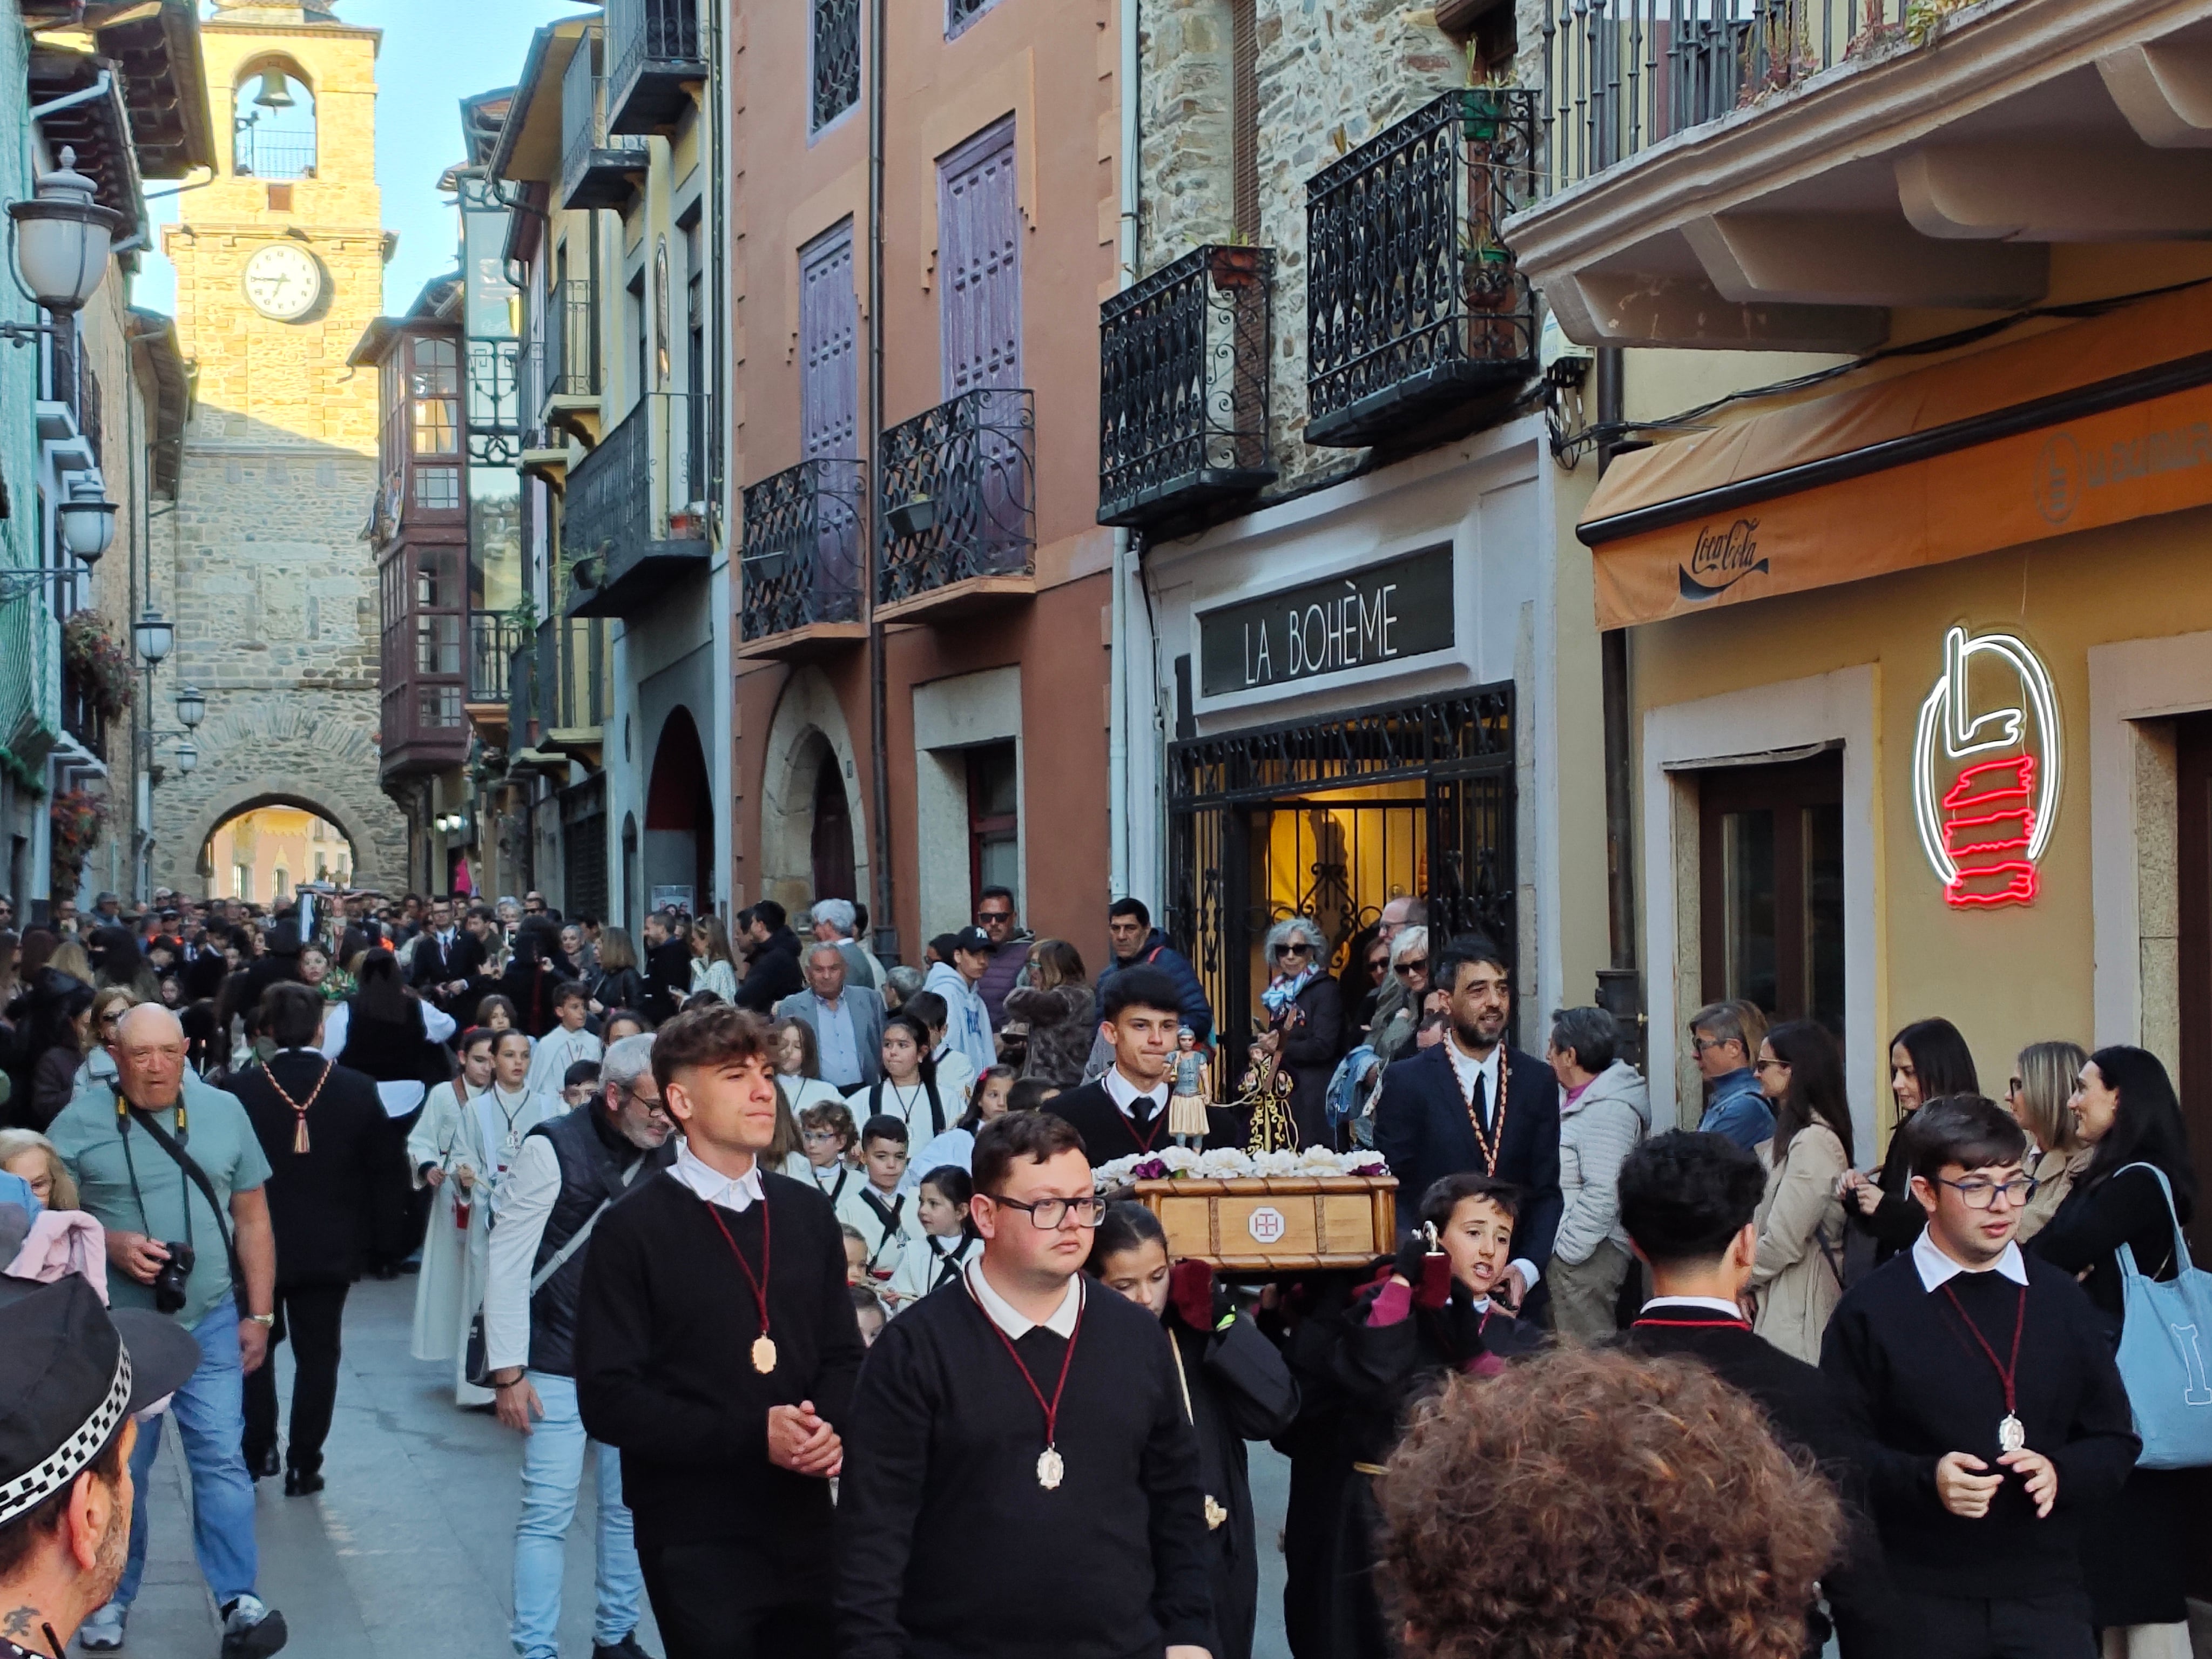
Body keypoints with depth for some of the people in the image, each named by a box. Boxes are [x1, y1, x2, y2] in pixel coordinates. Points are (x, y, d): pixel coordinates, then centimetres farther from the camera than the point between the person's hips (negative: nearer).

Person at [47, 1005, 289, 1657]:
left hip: (209, 1321, 1)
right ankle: (112, 1596, 23)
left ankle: (240, 1599, -4)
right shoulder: (79, 1124, -4)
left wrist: (259, 1314, 5)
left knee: (221, 1458, -4)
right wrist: (110, 1244, -18)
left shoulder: (224, 1112, 3)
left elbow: (252, 1218, 7)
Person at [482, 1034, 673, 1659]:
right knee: (547, 1514, -3)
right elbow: (507, 1262, -11)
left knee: (628, 1507, 11)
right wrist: (508, 1372, -13)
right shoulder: (552, 1150, -12)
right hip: (559, 1368, -4)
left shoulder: (667, 1153, 1)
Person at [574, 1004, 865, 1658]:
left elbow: (843, 1355, 13)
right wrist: (751, 1436, -20)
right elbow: (608, 1399, -12)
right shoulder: (634, 1230, -7)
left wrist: (831, 1427, -10)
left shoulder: (808, 1213, 9)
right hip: (695, 1539, -5)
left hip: (804, 1525, 5)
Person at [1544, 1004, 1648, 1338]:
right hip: (1569, 1250, 10)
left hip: (1589, 1255, -10)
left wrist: (1567, 1249, -18)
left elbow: (1603, 1193, -23)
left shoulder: (1607, 1110, -17)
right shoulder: (1580, 1100, 15)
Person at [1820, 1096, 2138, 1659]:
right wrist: (1926, 1478, -20)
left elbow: (2115, 1441, 11)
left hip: (2047, 1596, 3)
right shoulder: (1872, 1310, -2)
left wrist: (2061, 1473, -9)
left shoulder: (2061, 1300, 9)